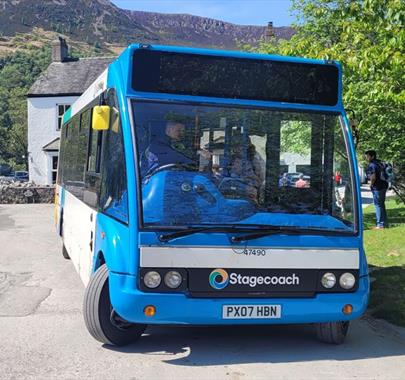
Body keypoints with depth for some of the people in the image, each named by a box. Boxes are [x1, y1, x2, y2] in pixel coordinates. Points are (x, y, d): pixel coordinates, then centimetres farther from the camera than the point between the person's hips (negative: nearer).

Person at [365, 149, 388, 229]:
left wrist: (371, 184, -10)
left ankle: (380, 224, -2)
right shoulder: (379, 163, 15)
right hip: (383, 185, 10)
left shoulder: (372, 165, -15)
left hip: (377, 187, -10)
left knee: (378, 205, -4)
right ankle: (385, 223, 22)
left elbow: (373, 177, -27)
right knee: (381, 205, 16)